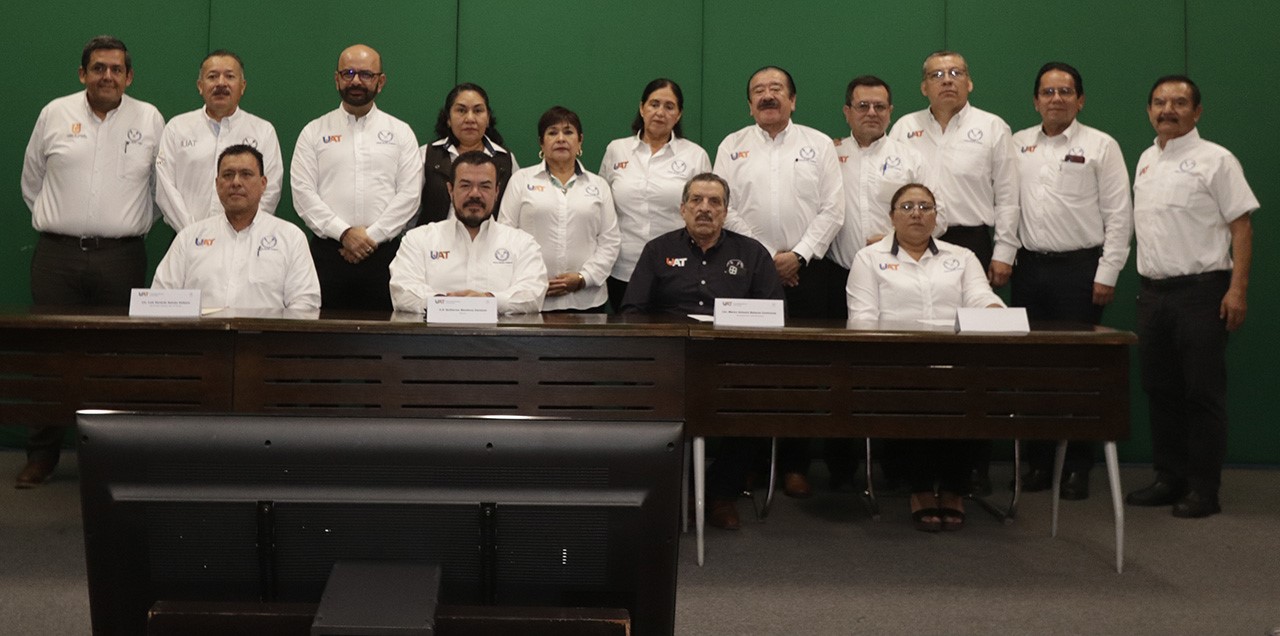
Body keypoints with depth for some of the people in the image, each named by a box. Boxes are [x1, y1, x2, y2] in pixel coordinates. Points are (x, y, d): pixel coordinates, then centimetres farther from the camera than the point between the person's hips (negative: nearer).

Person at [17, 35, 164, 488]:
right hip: (57, 254, 1)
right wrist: (57, 220, 15)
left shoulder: (149, 119, 5)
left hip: (122, 256, -1)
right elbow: (32, 180, 17)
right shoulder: (54, 114, 7)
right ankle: (42, 456, 13)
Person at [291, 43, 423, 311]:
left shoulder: (401, 133, 11)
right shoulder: (314, 132, 11)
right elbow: (303, 193, 1)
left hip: (384, 253, 0)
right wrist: (344, 233, -10)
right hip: (328, 252, 0)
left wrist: (372, 236, -8)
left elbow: (409, 195, 2)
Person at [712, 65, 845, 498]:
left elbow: (832, 209, 3)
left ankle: (795, 464, 7)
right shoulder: (732, 146, 10)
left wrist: (798, 255, -8)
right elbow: (724, 208, 2)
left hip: (807, 271, 0)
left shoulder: (818, 145, 9)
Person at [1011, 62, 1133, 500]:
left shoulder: (1100, 146, 0)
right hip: (1030, 267, 4)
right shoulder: (1018, 145, 10)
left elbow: (1119, 215, -4)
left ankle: (1078, 466, 9)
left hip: (1080, 267, -3)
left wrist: (1107, 275, -9)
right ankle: (1038, 462, 15)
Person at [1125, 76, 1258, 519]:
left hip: (1201, 289, -6)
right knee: (1160, 390, 11)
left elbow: (1241, 226, -9)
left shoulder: (1215, 160, -6)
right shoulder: (1146, 160, 14)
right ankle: (1169, 479, 21)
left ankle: (1204, 489, 6)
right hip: (1153, 291, 7)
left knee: (1203, 392, -2)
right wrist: (1144, 279, 12)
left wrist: (1238, 288, -17)